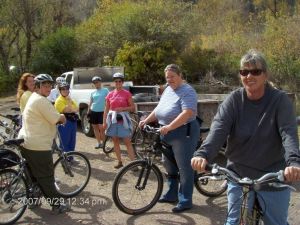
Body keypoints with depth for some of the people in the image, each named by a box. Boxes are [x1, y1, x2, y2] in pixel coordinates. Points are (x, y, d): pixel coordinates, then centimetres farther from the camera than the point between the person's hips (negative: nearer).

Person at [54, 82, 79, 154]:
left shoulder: (70, 99, 15)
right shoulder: (59, 100, -11)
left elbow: (76, 109, 9)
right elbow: (66, 110, -22)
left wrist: (72, 110, -12)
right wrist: (69, 101, -14)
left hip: (73, 121, 8)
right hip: (64, 123, -8)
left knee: (72, 142, 13)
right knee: (64, 143, -4)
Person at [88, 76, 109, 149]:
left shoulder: (105, 90, 0)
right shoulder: (93, 93, 12)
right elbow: (90, 102, 17)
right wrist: (88, 111, 13)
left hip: (102, 112, -4)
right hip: (93, 111, 5)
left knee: (101, 127, -10)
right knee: (95, 127, 7)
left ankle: (103, 142, 6)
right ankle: (99, 142, 17)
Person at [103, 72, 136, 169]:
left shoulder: (127, 93, -3)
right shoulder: (110, 94, 6)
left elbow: (132, 107, -1)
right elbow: (106, 109, 9)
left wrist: (123, 108, -17)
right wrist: (104, 122, 3)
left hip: (123, 120, -4)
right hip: (113, 120, 4)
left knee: (127, 142, -6)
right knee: (115, 142, 9)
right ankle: (119, 162, 20)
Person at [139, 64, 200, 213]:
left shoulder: (187, 91, -15)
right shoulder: (168, 89, 13)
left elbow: (187, 113, -28)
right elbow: (159, 109, 20)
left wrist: (169, 127, -34)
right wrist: (146, 120, 10)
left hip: (184, 133, -9)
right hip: (167, 134, 9)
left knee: (184, 167, -2)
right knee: (169, 165, 18)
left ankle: (185, 201, 8)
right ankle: (172, 194, 33)